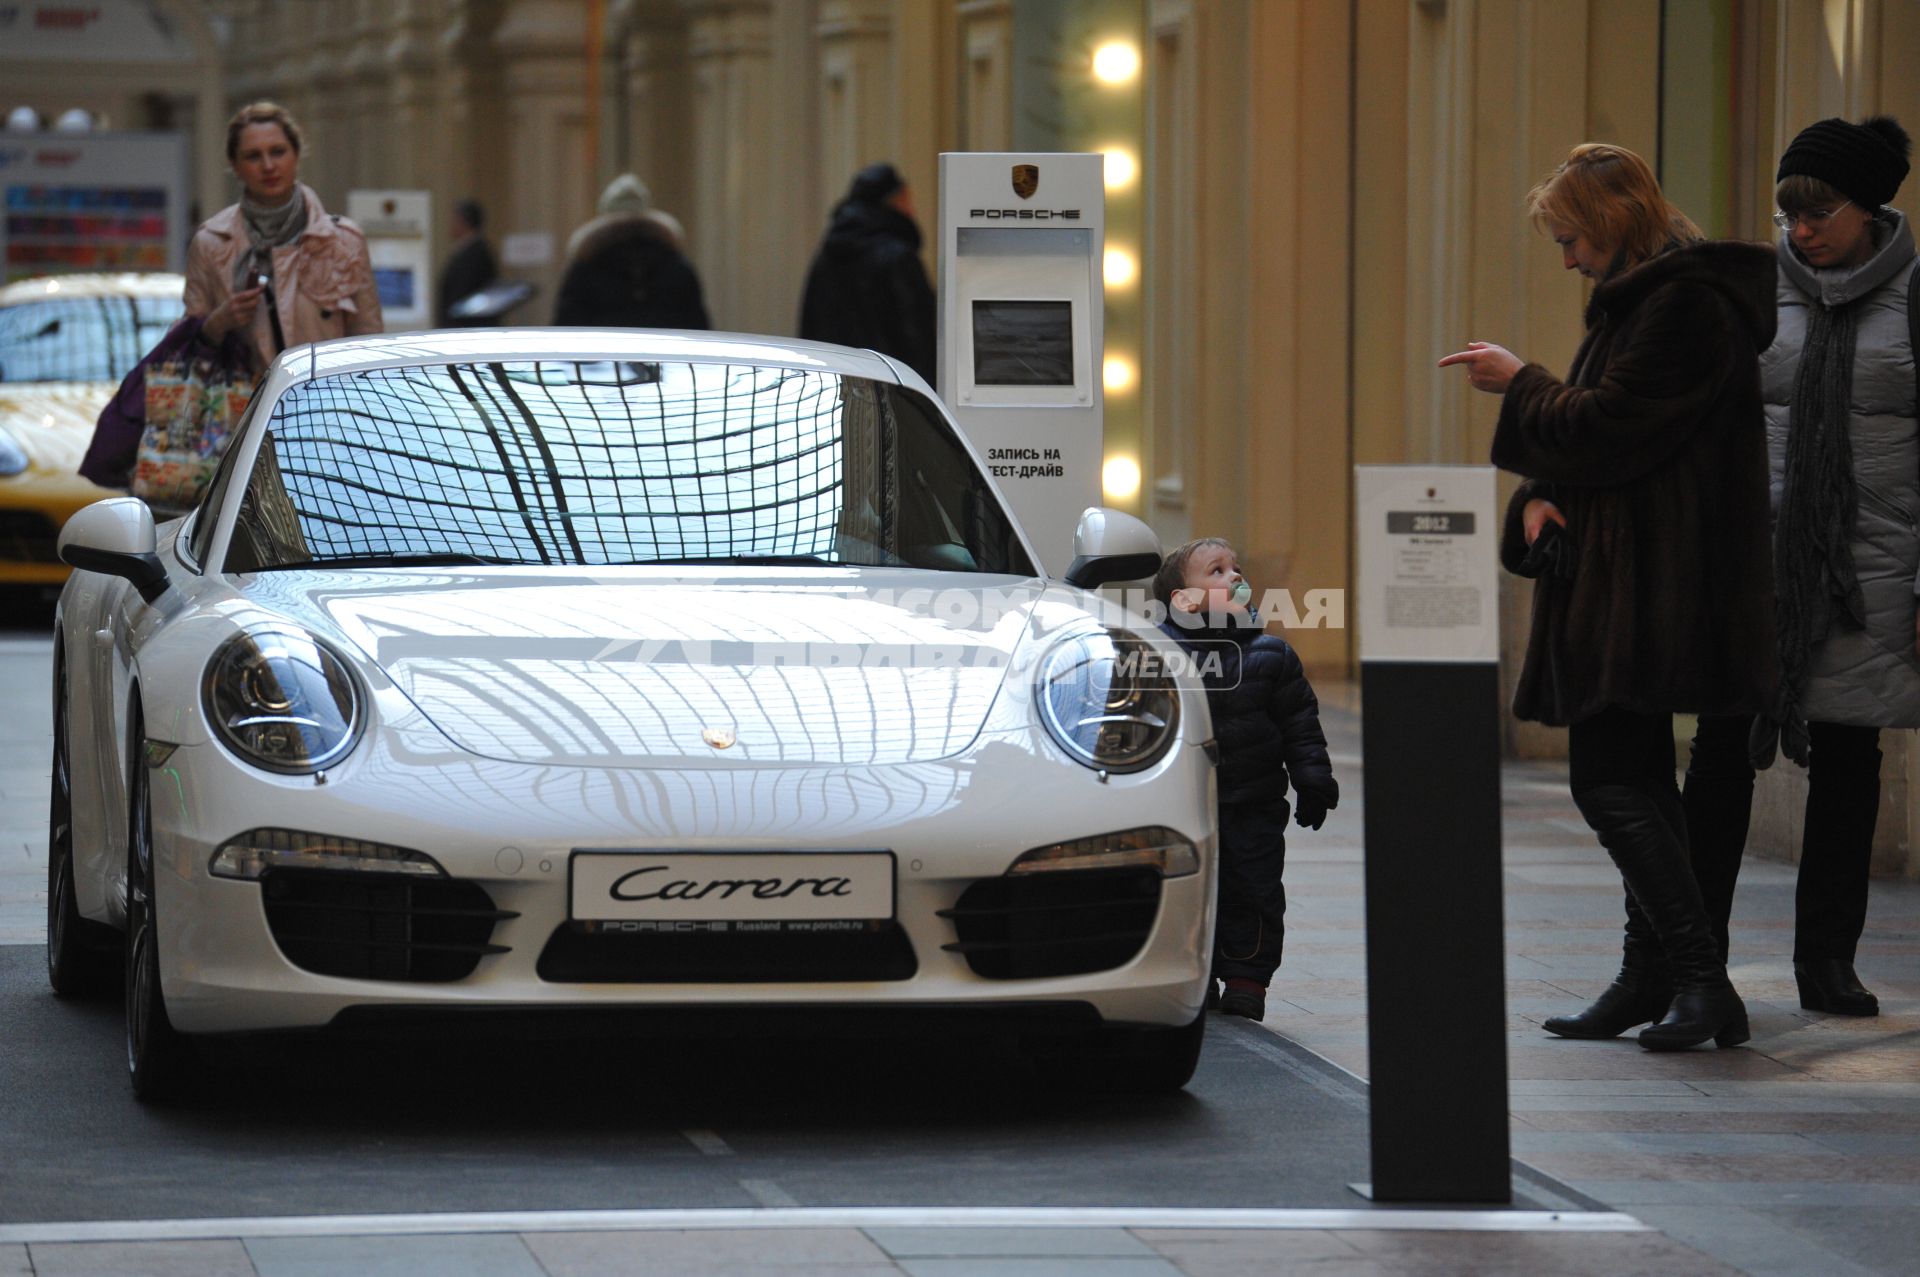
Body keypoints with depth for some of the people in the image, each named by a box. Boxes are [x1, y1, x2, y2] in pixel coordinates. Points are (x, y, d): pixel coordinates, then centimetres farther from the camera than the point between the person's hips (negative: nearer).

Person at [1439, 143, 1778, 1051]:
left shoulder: (1687, 305, -14)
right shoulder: (1638, 300, 20)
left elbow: (1607, 426, -19)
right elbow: (1603, 425, 21)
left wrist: (1519, 388, -4)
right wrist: (1540, 496, 2)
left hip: (1651, 591, -11)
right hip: (1623, 587, 11)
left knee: (1609, 782, -15)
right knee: (1637, 780, 12)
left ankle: (1700, 977, -18)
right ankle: (1654, 979, 16)